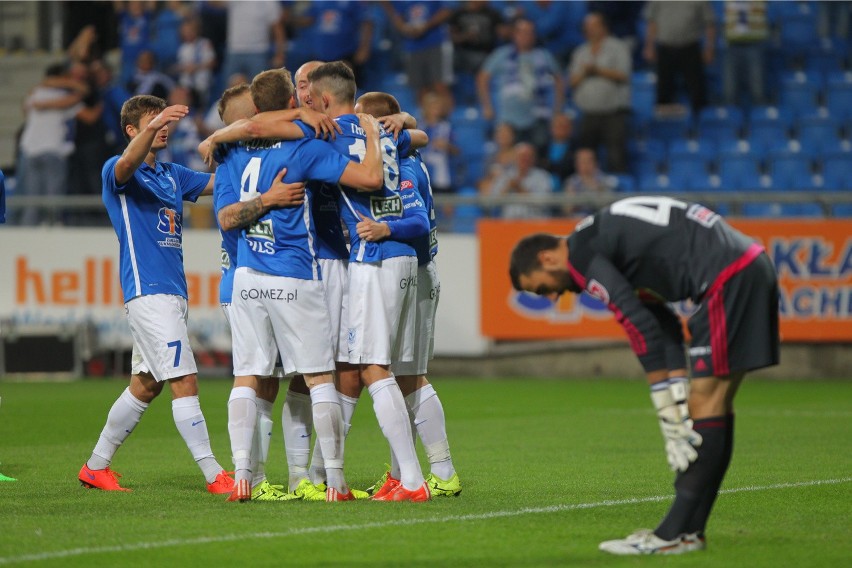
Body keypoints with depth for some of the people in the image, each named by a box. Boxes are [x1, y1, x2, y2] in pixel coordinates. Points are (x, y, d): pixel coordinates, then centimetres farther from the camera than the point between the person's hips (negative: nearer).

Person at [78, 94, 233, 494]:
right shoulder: (116, 172, -5)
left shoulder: (172, 175, 19)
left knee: (145, 385, 14)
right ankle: (214, 476, -13)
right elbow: (128, 163, -30)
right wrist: (154, 126, -48)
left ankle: (96, 467, 24)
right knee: (183, 381, -12)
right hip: (147, 292, -9)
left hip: (172, 292, 9)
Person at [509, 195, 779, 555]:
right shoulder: (609, 243, 23)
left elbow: (642, 327, -12)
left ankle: (675, 535, -9)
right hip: (752, 267, 10)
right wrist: (680, 412, 10)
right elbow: (665, 327, 18)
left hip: (727, 276, -10)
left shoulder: (581, 254, -6)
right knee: (714, 406, 10)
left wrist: (670, 417, -8)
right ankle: (687, 527, 13)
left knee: (706, 401, -9)